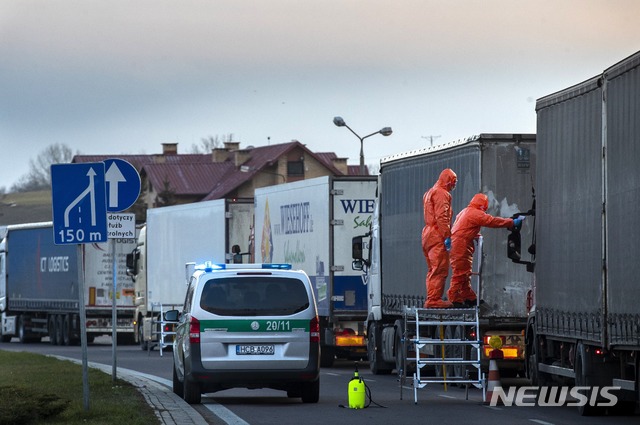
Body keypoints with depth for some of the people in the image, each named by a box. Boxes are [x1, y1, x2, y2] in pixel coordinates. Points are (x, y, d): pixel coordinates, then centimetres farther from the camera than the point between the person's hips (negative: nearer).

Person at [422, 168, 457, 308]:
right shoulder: (441, 194, -8)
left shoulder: (429, 193, 24)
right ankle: (434, 299, -15)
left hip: (428, 235, 10)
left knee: (433, 270, 13)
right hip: (438, 236, -10)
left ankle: (431, 299, 13)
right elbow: (441, 217, -18)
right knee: (440, 270, -11)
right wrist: (447, 236, -20)